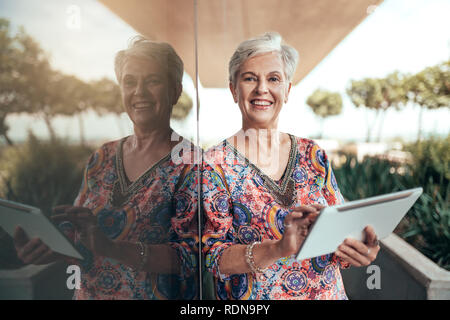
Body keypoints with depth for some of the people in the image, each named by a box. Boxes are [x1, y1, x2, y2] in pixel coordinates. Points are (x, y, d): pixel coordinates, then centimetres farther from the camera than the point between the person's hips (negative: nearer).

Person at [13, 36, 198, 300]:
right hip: (89, 293, 4)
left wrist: (112, 248, -28)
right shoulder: (103, 158, 3)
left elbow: (191, 257, -18)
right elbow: (75, 233, 9)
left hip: (155, 295, -4)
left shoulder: (190, 165, -12)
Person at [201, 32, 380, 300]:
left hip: (328, 292, 3)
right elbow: (213, 256, -16)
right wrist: (278, 249, -30)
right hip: (253, 297, -2)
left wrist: (359, 250, -19)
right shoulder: (215, 165, -12)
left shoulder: (313, 155, -2)